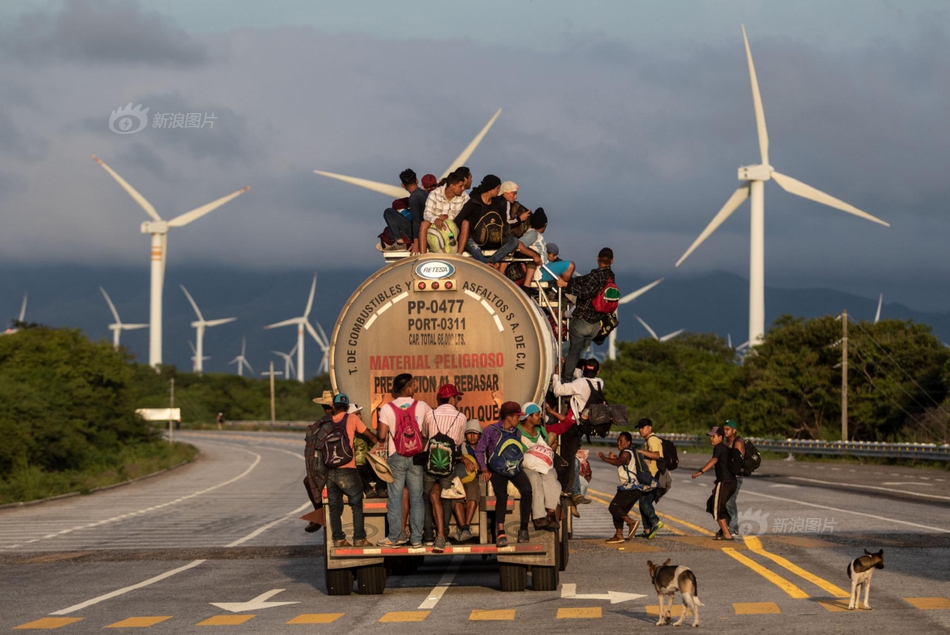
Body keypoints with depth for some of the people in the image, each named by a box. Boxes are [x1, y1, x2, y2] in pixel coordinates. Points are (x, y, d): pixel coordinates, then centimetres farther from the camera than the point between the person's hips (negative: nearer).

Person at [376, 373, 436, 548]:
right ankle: (416, 538, 7)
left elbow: (382, 436, -6)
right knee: (416, 498, 6)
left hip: (396, 457, -1)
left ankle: (393, 537, 5)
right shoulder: (422, 406, -2)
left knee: (395, 498, 4)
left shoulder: (387, 408, -5)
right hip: (417, 456, 1)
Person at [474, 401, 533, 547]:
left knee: (526, 490, -23)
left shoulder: (516, 433, 11)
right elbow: (479, 450, 0)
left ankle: (524, 528, -14)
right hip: (497, 469, -4)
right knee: (501, 496, -26)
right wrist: (484, 469, -6)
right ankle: (501, 533, -25)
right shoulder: (491, 430, -3)